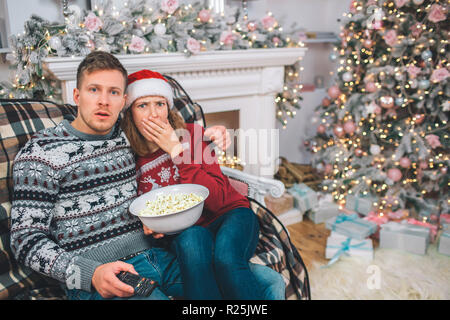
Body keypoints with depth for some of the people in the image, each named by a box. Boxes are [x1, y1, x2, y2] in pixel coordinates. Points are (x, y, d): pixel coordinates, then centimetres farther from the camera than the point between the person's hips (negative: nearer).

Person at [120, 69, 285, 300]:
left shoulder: (192, 134, -6)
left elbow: (217, 200, -16)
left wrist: (176, 150, -18)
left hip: (229, 215, 0)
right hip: (186, 232, 1)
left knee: (225, 257, -34)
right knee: (192, 241, -36)